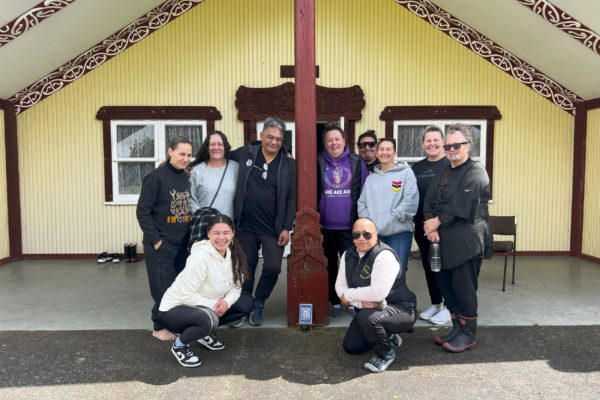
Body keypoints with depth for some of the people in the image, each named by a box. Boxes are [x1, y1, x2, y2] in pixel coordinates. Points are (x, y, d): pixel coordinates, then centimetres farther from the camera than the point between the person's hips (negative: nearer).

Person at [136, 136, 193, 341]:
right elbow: (142, 211, -13)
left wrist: (191, 236, 7)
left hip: (183, 243, 6)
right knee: (164, 287, 4)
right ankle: (160, 327, 21)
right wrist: (155, 240, -14)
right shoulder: (157, 177, -12)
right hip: (161, 244, -5)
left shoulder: (188, 178, 5)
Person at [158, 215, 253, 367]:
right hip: (175, 309, -7)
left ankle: (205, 331, 10)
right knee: (208, 319, -37)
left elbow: (236, 286, -2)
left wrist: (227, 301, -21)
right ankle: (179, 345, -5)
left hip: (205, 307, 7)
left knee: (246, 303, -4)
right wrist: (213, 304, -24)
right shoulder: (200, 257, -29)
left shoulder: (233, 254, -7)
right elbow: (186, 295, -28)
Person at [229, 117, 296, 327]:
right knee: (246, 268, 13)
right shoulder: (245, 153, -2)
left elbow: (291, 198, -3)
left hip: (273, 229, 0)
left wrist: (287, 228, -7)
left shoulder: (289, 164, -3)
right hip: (246, 226, 1)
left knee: (272, 268, 0)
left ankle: (258, 306, 25)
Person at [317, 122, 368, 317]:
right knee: (330, 265, 13)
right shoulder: (318, 163, 1)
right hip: (325, 226, 2)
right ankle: (334, 302, 28)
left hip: (350, 226, -1)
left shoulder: (357, 163, 0)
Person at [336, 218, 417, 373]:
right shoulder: (348, 255, -3)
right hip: (368, 308, 8)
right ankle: (388, 336, 32)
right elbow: (340, 286, -4)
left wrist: (348, 296, -21)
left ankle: (386, 353, -5)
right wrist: (359, 302, -23)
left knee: (367, 317, -36)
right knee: (351, 347, 9)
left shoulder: (384, 256, -27)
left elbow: (378, 293, -35)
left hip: (400, 309, -8)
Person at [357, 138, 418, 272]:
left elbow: (411, 201, -10)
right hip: (374, 233, 4)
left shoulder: (406, 173, 2)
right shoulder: (370, 178, 18)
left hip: (399, 232, -4)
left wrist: (389, 221, -13)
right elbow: (362, 203, 13)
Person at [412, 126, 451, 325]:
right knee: (428, 265, 13)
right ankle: (435, 303, 28)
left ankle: (448, 306, 18)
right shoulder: (417, 168, 11)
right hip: (422, 225, 6)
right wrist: (413, 221, 7)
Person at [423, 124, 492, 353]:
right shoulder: (443, 174, 18)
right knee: (447, 287, 13)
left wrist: (437, 221, -11)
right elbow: (429, 202, 7)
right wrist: (431, 227, -9)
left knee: (463, 288, -1)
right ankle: (457, 328, 28)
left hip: (466, 242, -7)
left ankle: (468, 334, 16)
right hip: (444, 240, 7)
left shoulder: (475, 172, -6)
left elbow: (461, 205, -18)